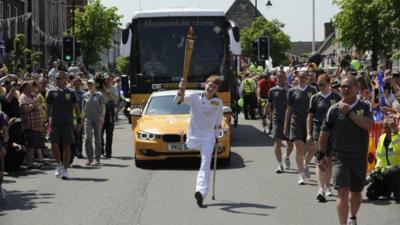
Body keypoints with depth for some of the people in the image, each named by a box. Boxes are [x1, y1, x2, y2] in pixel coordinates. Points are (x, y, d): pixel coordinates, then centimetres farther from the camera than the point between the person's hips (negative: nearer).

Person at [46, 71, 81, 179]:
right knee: (54, 145, -5)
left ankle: (65, 169, 9)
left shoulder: (70, 93, 3)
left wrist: (78, 121, 4)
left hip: (67, 123, -1)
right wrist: (49, 121, -1)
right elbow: (48, 108, 8)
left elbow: (76, 107, 8)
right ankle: (59, 164, 19)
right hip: (55, 123, 1)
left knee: (67, 146, 0)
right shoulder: (52, 92, 5)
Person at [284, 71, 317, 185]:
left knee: (311, 149, 3)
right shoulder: (292, 91, 5)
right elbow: (289, 109, 10)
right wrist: (286, 125, 7)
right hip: (296, 122, -1)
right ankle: (301, 175, -2)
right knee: (299, 149, -6)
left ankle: (306, 165, 33)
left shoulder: (313, 90, 5)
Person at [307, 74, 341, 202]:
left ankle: (327, 186, 28)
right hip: (318, 130, -2)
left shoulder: (336, 98, 3)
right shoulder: (315, 98, 2)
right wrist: (309, 134, 0)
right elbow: (310, 116, 5)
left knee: (329, 161, 12)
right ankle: (321, 189, -19)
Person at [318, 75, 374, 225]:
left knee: (356, 192, 17)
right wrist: (321, 155, 5)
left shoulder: (364, 108, 1)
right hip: (340, 157, -2)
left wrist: (349, 112, -19)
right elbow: (324, 133, 5)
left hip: (360, 158, 2)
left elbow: (368, 125, -18)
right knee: (342, 192, -15)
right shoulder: (334, 109, -1)